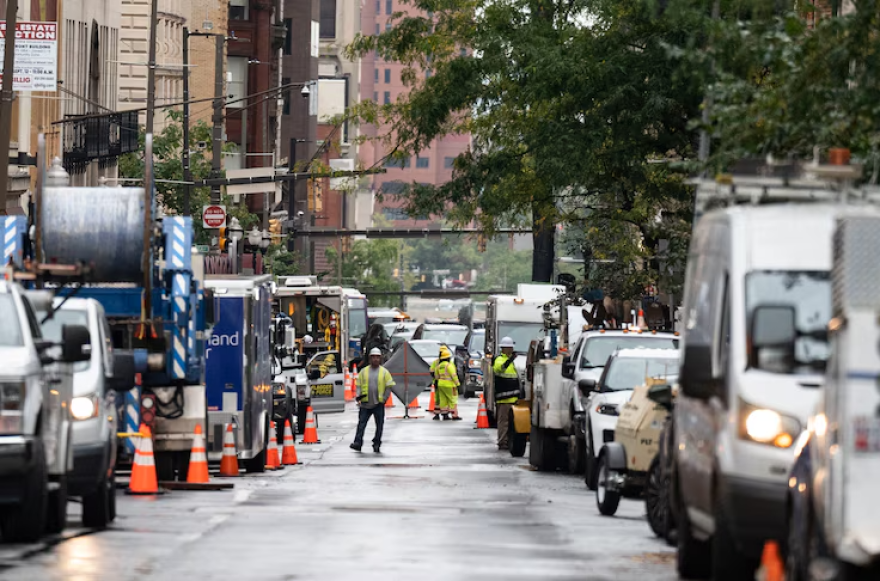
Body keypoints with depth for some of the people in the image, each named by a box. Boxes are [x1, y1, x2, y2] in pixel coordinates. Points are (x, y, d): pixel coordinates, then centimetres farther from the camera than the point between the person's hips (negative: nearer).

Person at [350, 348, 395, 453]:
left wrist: (384, 399, -4)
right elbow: (359, 385, 8)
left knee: (379, 425, 3)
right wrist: (359, 397, -5)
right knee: (361, 424, -5)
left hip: (379, 404, -1)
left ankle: (376, 444, 12)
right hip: (365, 403, 1)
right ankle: (357, 443, -9)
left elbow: (388, 387, 4)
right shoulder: (364, 371, 8)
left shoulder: (384, 372, 3)